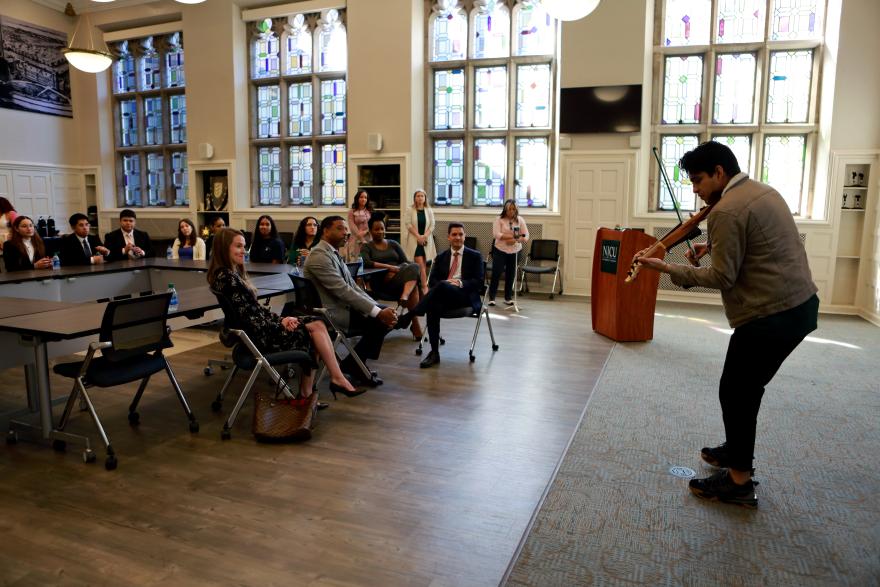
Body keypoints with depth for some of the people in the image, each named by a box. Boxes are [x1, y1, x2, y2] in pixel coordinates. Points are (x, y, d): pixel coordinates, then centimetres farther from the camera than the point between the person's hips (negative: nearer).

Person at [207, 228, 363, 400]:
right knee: (315, 328, -9)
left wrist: (281, 319, -1)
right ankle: (338, 379, -3)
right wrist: (280, 325, -10)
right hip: (257, 336, -9)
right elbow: (246, 316, -18)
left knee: (316, 324, -5)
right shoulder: (225, 277, -16)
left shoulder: (234, 273, 15)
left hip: (261, 326, 9)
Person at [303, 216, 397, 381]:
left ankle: (355, 364, 11)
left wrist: (379, 308, -3)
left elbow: (352, 286, 10)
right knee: (379, 321, -19)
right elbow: (343, 290, -24)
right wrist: (377, 312, -23)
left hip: (343, 306, 10)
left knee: (386, 315, 3)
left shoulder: (333, 253, 13)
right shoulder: (319, 255, -17)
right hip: (330, 313, -10)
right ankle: (353, 365, 0)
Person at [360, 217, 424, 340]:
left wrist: (396, 270, -11)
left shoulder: (394, 244, 24)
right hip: (381, 283, -4)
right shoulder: (366, 247, 13)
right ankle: (415, 324, -37)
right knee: (413, 288, -34)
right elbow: (366, 263, -9)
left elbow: (405, 262, 12)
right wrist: (389, 267, -18)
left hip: (399, 277, 4)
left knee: (413, 267, -33)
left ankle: (403, 300, -49)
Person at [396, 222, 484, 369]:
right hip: (443, 296, 3)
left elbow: (478, 281, 1)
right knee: (433, 306, -34)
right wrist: (444, 281, -12)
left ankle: (408, 317, -36)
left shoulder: (475, 256, 11)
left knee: (442, 287, -36)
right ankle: (434, 352, -30)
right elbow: (432, 281, 12)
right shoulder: (441, 257, 21)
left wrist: (460, 283, -16)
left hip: (465, 296, -3)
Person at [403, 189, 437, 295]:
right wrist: (418, 236, -12)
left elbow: (432, 225, 3)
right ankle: (424, 287, -11)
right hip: (415, 240, -3)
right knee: (420, 264, -10)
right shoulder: (410, 210, -1)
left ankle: (423, 285, 14)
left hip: (426, 240, 3)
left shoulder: (429, 210, 6)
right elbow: (408, 224, -6)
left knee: (424, 264, 5)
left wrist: (424, 236, -11)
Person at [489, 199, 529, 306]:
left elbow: (526, 236, -1)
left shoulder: (520, 220, 4)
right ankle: (491, 298, 5)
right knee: (496, 273, -4)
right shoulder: (499, 219, -4)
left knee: (511, 275, 7)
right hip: (500, 250, -3)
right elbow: (496, 234, -17)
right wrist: (513, 236, -22)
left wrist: (515, 240, -21)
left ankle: (508, 297, 20)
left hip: (515, 251, 3)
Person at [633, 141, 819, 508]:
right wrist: (712, 247, 11)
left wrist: (666, 268, -13)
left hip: (771, 315, -10)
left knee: (735, 392, 1)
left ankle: (739, 481, 11)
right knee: (748, 387, 21)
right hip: (802, 304, 10)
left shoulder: (727, 210, -17)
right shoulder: (764, 192, 13)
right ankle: (737, 450, 36)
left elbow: (723, 277, -17)